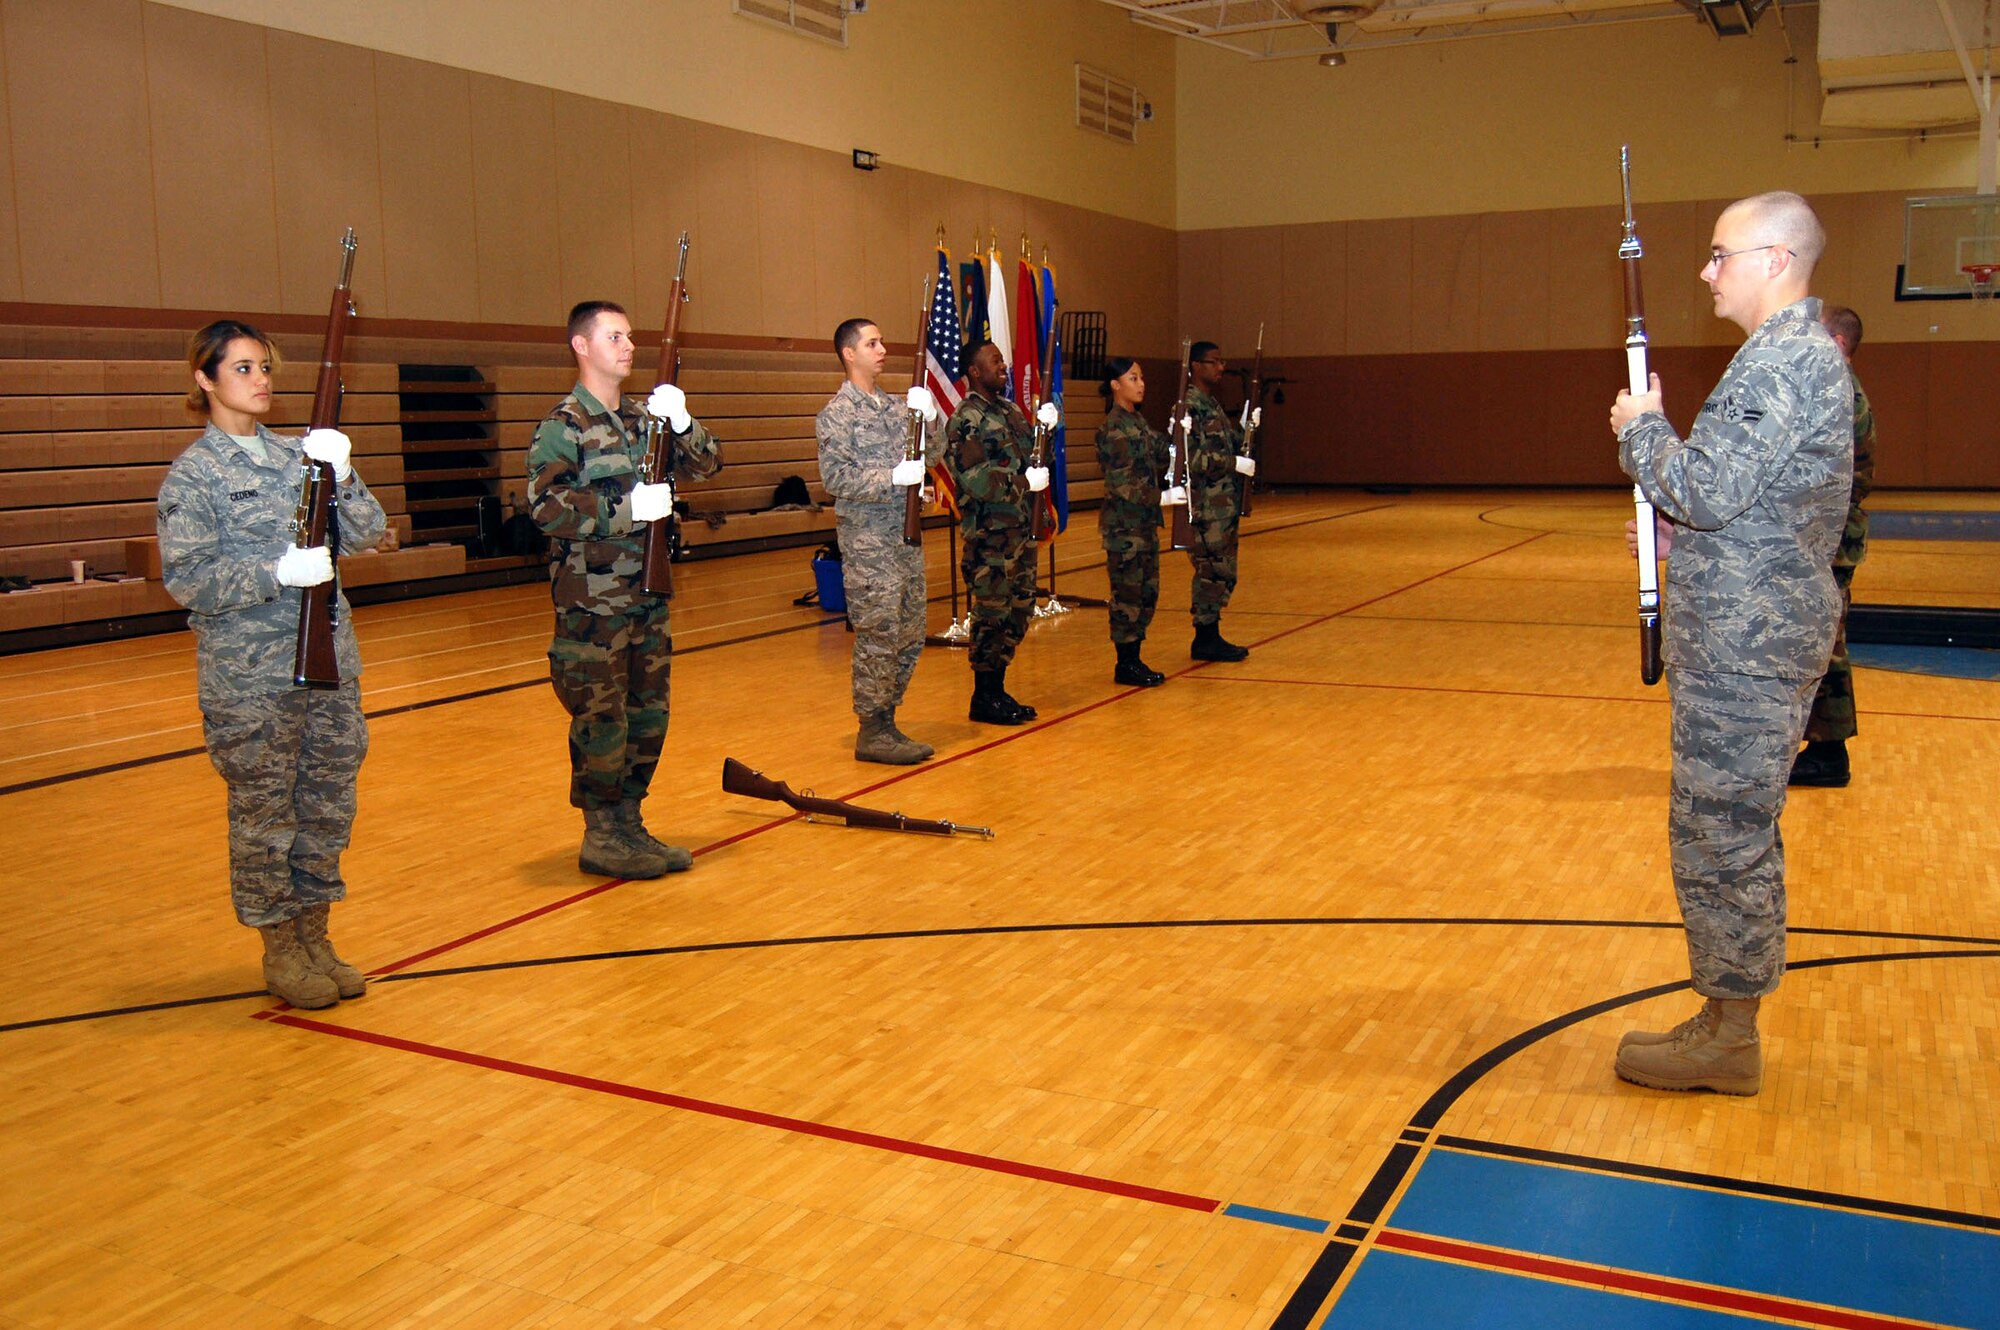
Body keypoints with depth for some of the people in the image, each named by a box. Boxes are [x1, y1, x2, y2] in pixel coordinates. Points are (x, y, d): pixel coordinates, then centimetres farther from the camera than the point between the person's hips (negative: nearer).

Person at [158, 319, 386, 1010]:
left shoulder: (301, 453, 9)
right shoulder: (192, 474, -4)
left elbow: (366, 534, 5)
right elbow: (186, 579, -10)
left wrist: (341, 476, -12)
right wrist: (278, 572, -21)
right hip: (248, 675, -5)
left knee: (329, 804, 10)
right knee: (264, 813, 4)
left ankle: (314, 935, 25)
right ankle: (280, 951, 18)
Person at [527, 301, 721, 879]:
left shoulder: (643, 415, 12)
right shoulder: (563, 425, -8)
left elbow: (706, 463, 10)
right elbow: (545, 507, -19)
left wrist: (682, 425, -9)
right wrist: (626, 509, -22)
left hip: (647, 593, 7)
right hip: (592, 600, -7)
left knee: (648, 713, 12)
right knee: (601, 720, -1)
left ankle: (629, 825, 25)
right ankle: (601, 839, 11)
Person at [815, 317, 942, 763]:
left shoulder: (897, 405, 14)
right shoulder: (837, 414, -7)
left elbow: (931, 456, 13)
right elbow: (836, 477, -15)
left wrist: (930, 418, -3)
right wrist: (893, 477, -22)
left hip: (907, 537, 7)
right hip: (868, 544, -7)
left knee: (910, 637, 11)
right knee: (878, 638, -4)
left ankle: (886, 720, 22)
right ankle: (872, 733, 6)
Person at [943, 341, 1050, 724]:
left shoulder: (1010, 411, 15)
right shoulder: (965, 421, -11)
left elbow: (1030, 455, 20)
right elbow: (976, 479, -20)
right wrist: (1025, 482, -18)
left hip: (1020, 530, 9)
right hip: (988, 537, -9)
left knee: (1018, 610, 12)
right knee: (992, 614, -3)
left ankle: (997, 691, 23)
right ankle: (984, 699, 7)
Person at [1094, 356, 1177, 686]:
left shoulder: (1138, 421, 14)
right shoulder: (1112, 427, -13)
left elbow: (1157, 467, 15)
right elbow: (1123, 484, -18)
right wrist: (1163, 497, -22)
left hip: (1145, 520, 9)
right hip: (1123, 523, -9)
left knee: (1147, 591, 11)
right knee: (1127, 593, -3)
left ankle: (1134, 659, 19)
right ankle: (1125, 665, 5)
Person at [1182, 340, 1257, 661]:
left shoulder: (1212, 404, 18)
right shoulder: (1191, 404, -13)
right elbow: (1194, 456, -21)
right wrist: (1236, 463, -18)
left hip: (1224, 502, 10)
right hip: (1207, 505, -10)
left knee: (1222, 571, 12)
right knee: (1212, 570, -6)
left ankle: (1211, 635, 19)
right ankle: (1205, 639, 1)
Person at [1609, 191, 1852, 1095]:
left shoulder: (1784, 360, -18)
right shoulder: (1803, 353, 17)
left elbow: (1708, 490, -23)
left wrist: (1640, 428, -8)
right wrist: (1685, 535, 11)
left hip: (1745, 648, -11)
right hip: (1756, 639, 11)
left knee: (1720, 833, -2)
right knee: (1734, 831, 16)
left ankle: (1727, 1039, 9)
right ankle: (1731, 1019, 27)